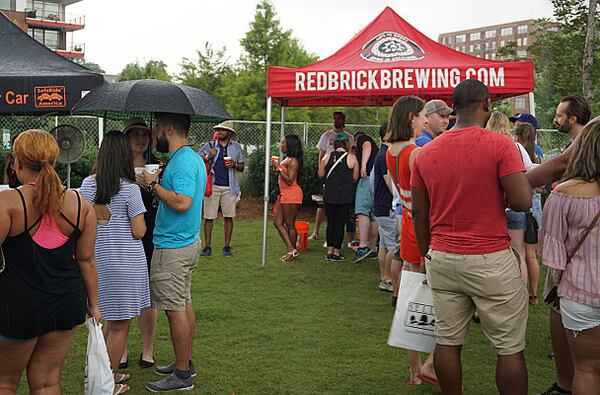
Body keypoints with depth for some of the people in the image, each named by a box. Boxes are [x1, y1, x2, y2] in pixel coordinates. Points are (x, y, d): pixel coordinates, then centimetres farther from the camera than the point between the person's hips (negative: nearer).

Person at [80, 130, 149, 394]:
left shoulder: (87, 184, 2)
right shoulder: (129, 188, -14)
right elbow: (139, 232, -13)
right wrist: (142, 222, 5)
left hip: (97, 260, 6)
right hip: (126, 261, -6)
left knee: (112, 319, 21)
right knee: (120, 325, 7)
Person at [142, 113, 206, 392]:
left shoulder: (181, 162, -19)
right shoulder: (192, 157, 13)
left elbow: (182, 202, -30)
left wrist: (153, 184, -19)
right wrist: (157, 185, 11)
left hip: (173, 247, -10)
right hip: (188, 241, 11)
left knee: (175, 309, -3)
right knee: (184, 304, 17)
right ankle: (185, 363, 29)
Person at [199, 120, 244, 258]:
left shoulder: (236, 147, 11)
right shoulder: (209, 146, 7)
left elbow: (241, 167, 15)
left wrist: (234, 165, -6)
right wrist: (209, 157, -11)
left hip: (229, 187, 1)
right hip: (212, 185, -1)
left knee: (228, 217, 2)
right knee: (208, 217, -1)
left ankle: (227, 246, 12)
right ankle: (207, 247, 6)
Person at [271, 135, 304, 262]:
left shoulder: (293, 161, -14)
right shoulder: (287, 159, 15)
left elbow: (289, 180, -21)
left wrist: (278, 168, -18)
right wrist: (277, 167, 13)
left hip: (291, 194, -10)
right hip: (284, 195, 10)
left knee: (290, 224, -3)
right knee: (278, 223, 8)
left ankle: (292, 251, 6)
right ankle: (290, 249, 12)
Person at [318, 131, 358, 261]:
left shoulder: (327, 156, 1)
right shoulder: (352, 158, -5)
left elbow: (321, 175, 5)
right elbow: (355, 178, -3)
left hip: (329, 194, 2)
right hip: (345, 195, -2)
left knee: (330, 222, 12)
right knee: (340, 223, 4)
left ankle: (330, 251, 15)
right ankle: (337, 252, 8)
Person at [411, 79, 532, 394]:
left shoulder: (426, 153, 5)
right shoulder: (500, 145, -10)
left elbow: (419, 212, 8)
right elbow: (522, 201, -16)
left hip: (441, 259, 5)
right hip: (491, 262, -5)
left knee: (448, 342, 12)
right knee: (510, 347, 7)